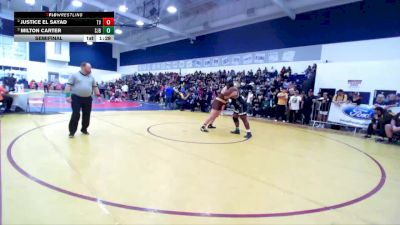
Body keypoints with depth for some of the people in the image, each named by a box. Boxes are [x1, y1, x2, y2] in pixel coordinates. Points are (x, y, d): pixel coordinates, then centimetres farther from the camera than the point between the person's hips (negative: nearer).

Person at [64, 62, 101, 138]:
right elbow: (68, 85, -5)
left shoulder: (91, 77, 14)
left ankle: (84, 129, 25)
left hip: (88, 99, 5)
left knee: (87, 115, 8)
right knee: (76, 115, -6)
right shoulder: (75, 75, -1)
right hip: (76, 98, -5)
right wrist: (68, 96, -13)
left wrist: (98, 96, 10)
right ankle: (72, 131, 6)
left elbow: (95, 87, 18)